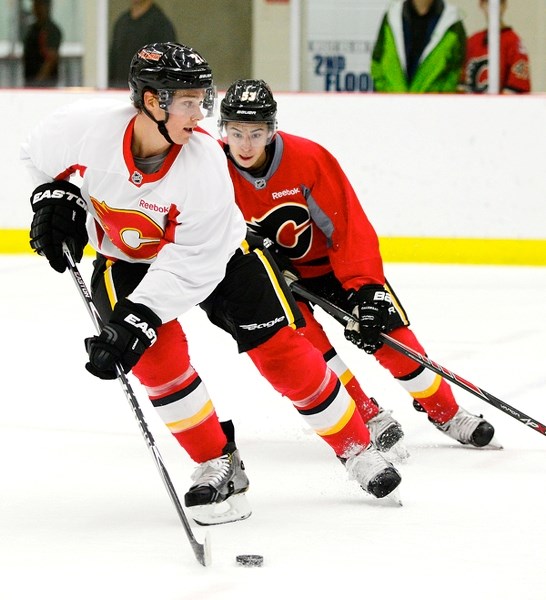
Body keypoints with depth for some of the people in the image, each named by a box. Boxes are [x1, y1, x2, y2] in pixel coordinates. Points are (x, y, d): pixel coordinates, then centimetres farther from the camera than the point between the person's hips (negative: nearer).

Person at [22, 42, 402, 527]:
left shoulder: (205, 164, -33)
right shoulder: (85, 128, -29)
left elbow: (191, 266, -33)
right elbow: (40, 155, -3)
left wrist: (138, 320, -40)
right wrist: (55, 197, -18)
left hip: (213, 251, -1)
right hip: (124, 257, 1)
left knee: (281, 350, -6)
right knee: (159, 350, -23)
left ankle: (357, 449, 13)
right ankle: (219, 465, -7)